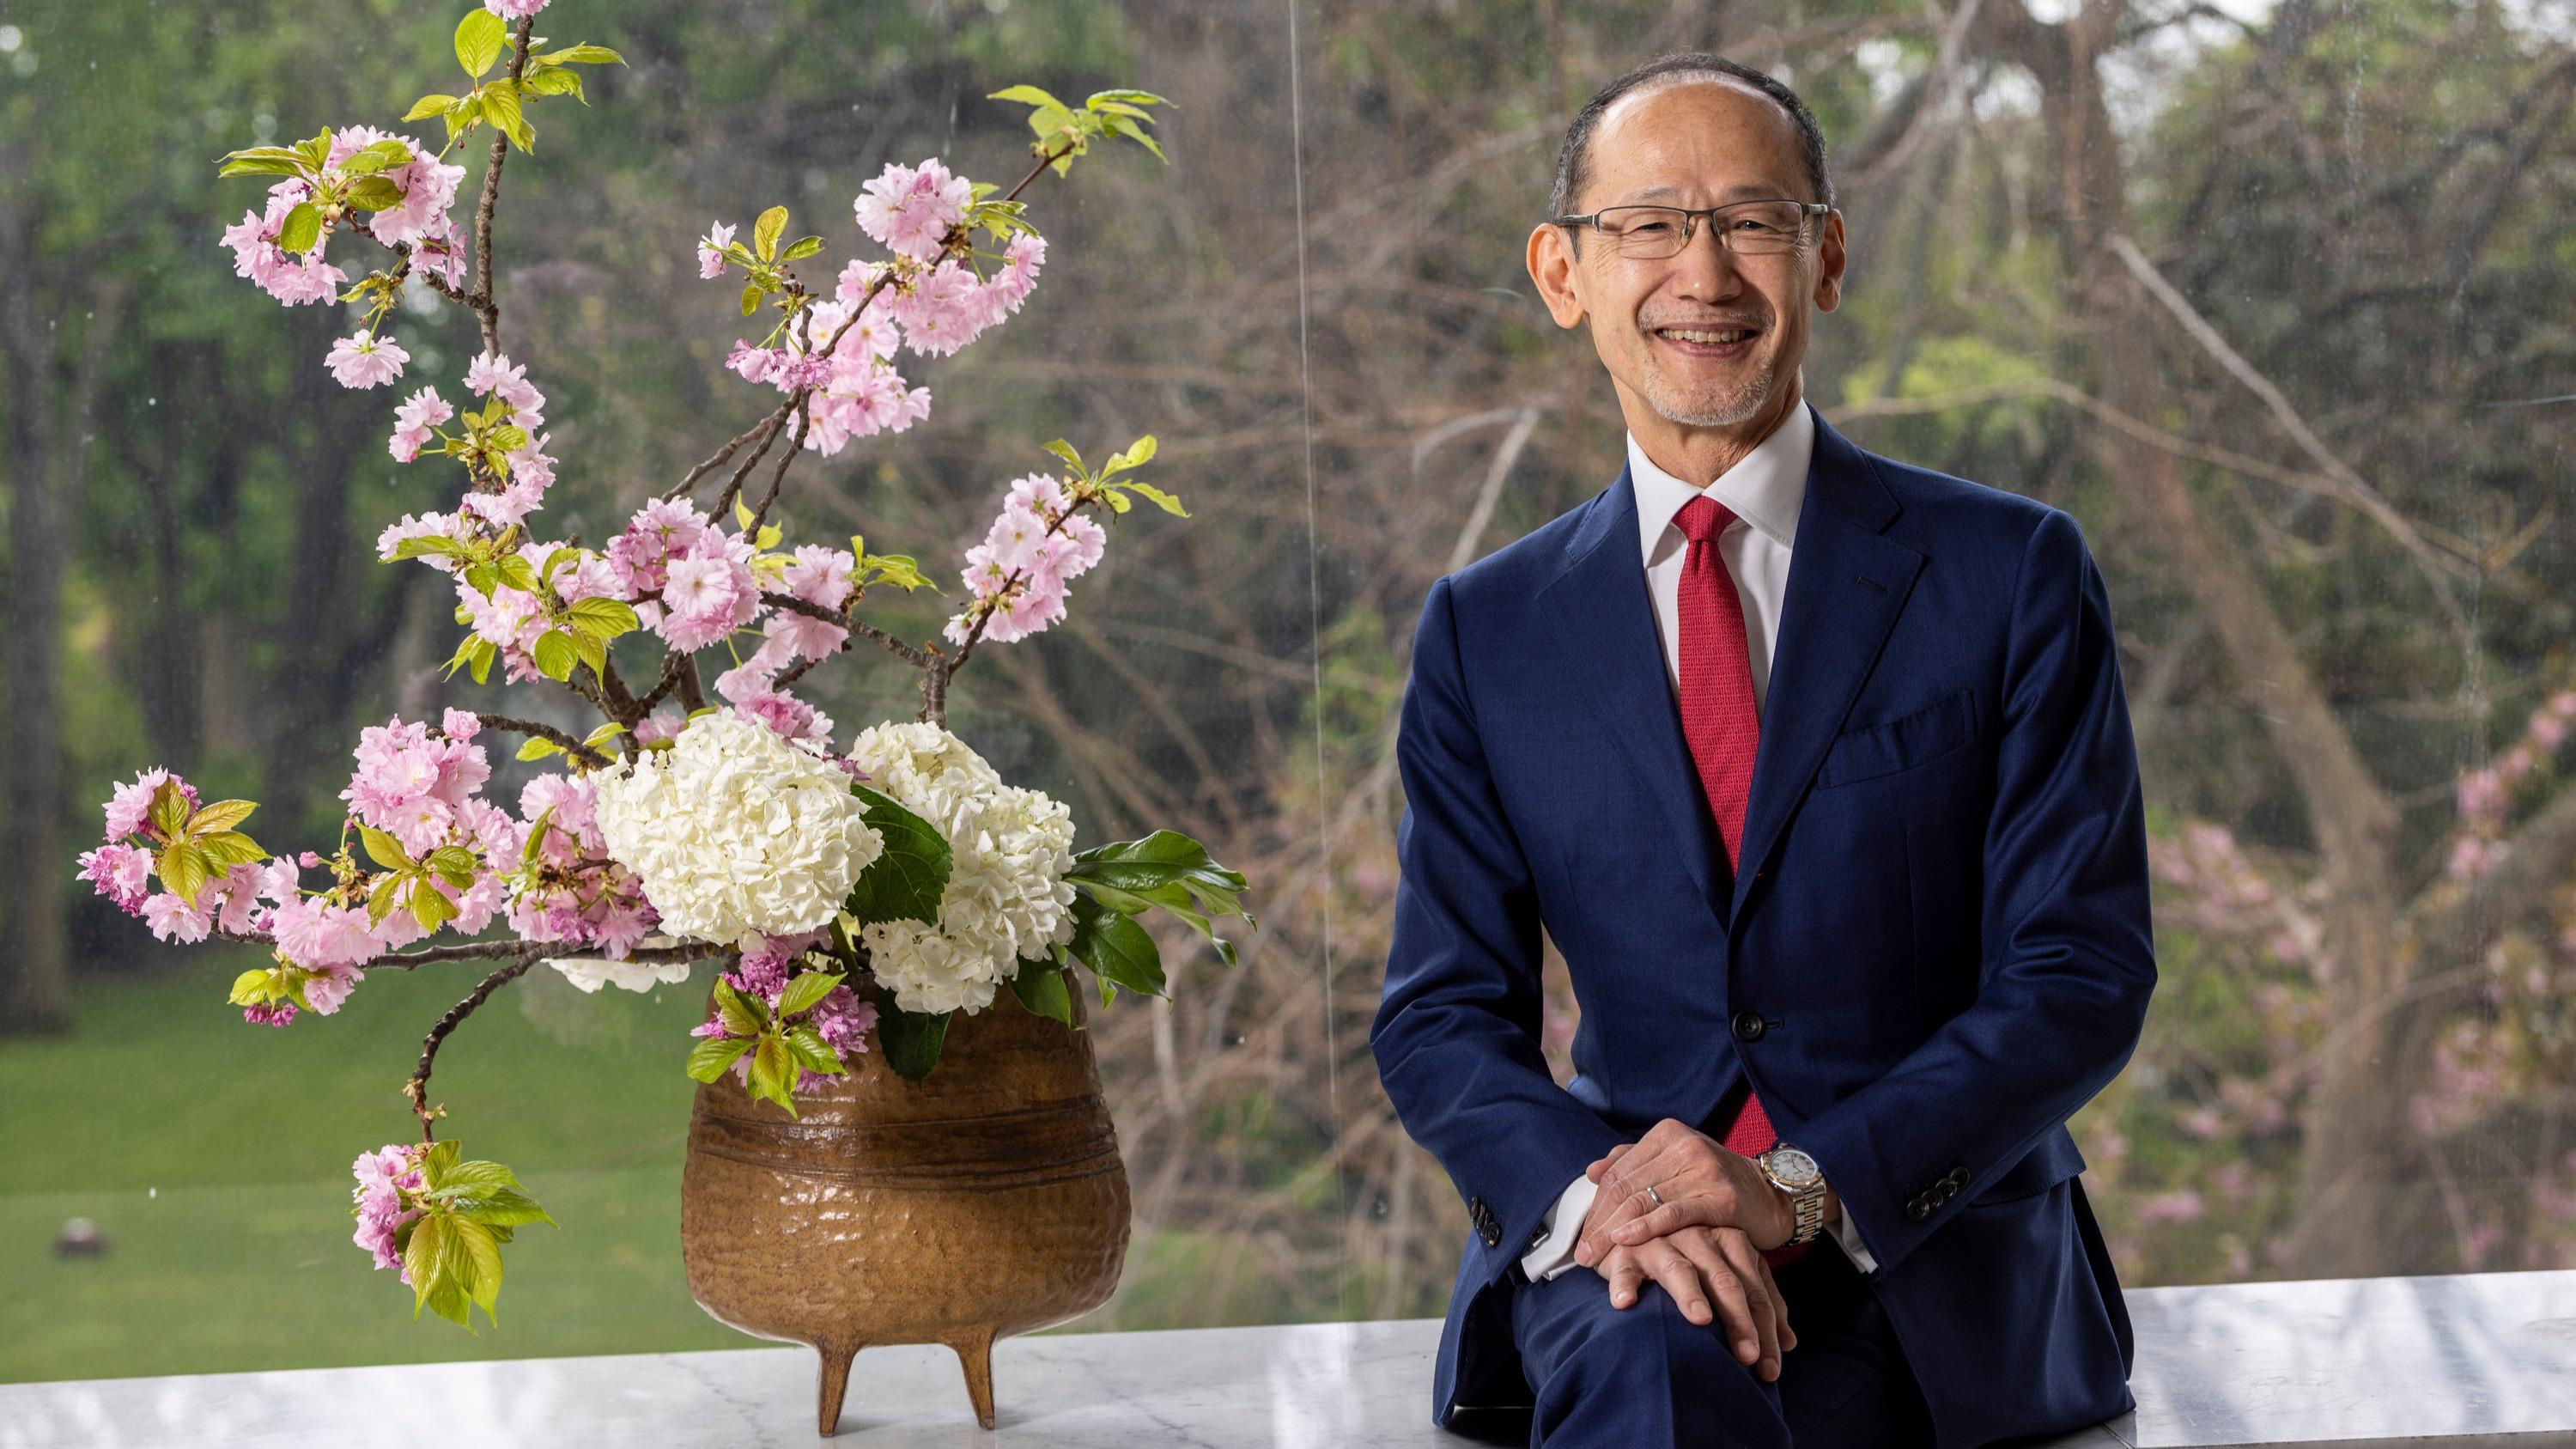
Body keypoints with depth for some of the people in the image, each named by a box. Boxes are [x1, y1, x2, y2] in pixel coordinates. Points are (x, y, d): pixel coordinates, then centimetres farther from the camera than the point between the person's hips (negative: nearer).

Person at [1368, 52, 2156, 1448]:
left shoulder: (2012, 575, 4)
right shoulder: (1485, 632, 11)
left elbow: (2080, 980, -1)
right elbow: (1442, 1016, 7)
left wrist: (1802, 1188, -16)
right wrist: (1590, 1191, -16)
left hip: (1937, 1248, -1)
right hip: (1607, 1243, 1)